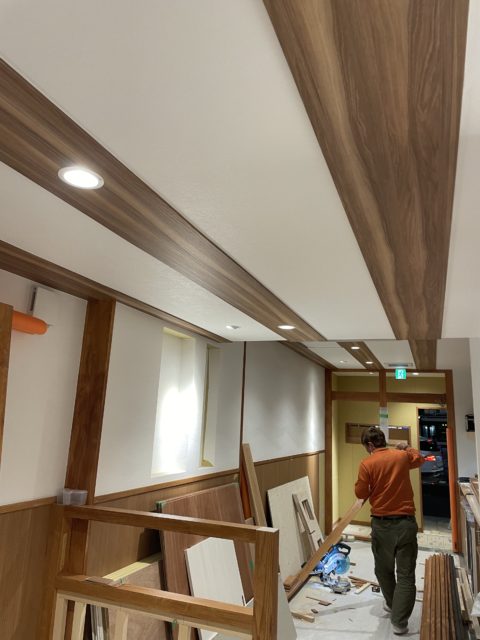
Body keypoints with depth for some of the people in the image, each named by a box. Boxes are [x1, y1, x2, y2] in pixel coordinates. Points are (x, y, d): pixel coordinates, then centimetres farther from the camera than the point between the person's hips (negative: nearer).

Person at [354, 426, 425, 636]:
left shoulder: (367, 464, -10)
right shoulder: (402, 456, -1)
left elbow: (360, 494, -5)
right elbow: (420, 459, 22)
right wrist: (407, 447, 38)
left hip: (381, 524, -1)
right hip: (406, 522, 1)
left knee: (384, 569, 21)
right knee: (406, 574, 7)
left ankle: (392, 604, 40)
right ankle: (399, 622, 8)